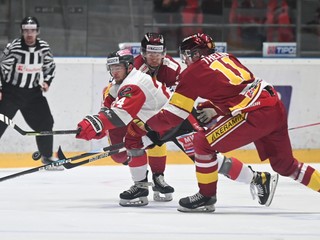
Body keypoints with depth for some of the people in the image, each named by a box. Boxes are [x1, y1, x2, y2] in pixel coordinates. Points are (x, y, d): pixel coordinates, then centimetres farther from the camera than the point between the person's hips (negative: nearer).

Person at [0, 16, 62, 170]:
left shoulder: (44, 47, -2)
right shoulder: (13, 47, -16)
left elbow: (50, 66, 13)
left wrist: (47, 81, -2)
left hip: (33, 92, 4)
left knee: (45, 123, 3)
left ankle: (47, 157, 20)